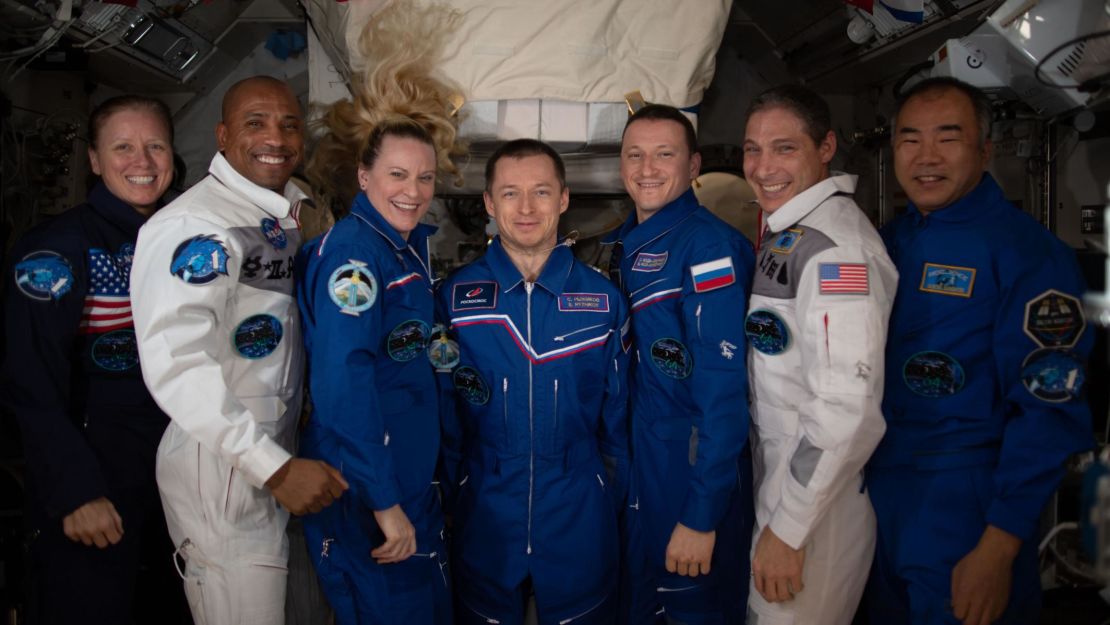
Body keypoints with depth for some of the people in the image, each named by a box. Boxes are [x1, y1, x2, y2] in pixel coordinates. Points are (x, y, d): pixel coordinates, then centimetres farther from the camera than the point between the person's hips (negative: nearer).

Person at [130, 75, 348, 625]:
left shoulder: (286, 218, 9)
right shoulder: (195, 226, -19)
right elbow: (175, 364, -29)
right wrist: (275, 467, -29)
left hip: (277, 464, 9)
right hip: (221, 471, -8)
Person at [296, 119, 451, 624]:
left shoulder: (413, 246, 8)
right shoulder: (351, 248, -18)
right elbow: (342, 382, -27)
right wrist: (383, 501, -25)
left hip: (414, 481, 9)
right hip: (362, 488, -8)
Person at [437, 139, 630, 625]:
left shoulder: (604, 298, -3)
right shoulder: (454, 297, -4)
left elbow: (618, 417, 4)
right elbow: (443, 417, 2)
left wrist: (610, 503, 4)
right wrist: (453, 501, 2)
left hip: (580, 523, 0)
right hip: (484, 520, 0)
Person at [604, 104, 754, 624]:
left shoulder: (710, 246, -17)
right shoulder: (618, 247, 5)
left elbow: (725, 389, -21)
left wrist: (702, 514, -22)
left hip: (693, 475, -7)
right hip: (627, 468, 7)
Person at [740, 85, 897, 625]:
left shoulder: (836, 248, -22)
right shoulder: (785, 233, 9)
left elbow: (847, 410, -27)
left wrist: (787, 528, -21)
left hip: (819, 490, -9)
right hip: (778, 472, 9)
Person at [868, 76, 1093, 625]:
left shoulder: (1028, 251, -14)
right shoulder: (888, 241, 5)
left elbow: (1048, 409, -18)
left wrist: (998, 548, -20)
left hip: (966, 515, -6)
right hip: (875, 495, 6)